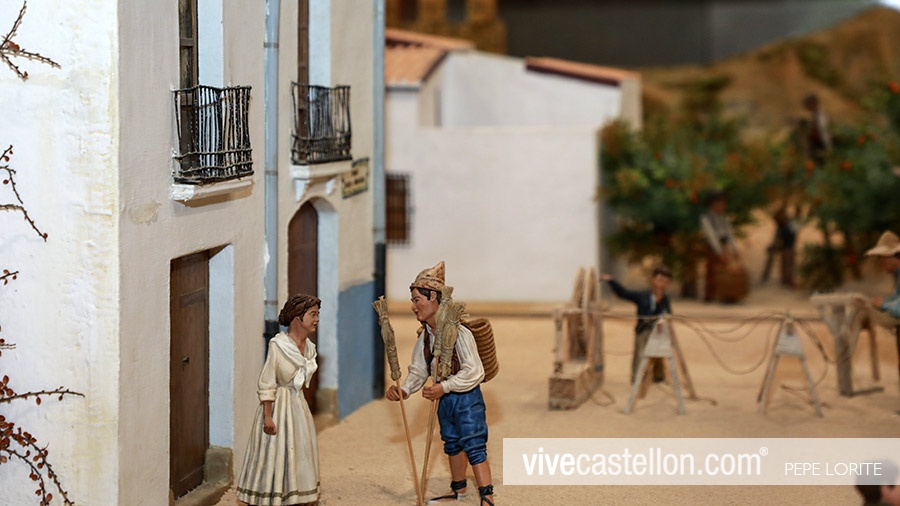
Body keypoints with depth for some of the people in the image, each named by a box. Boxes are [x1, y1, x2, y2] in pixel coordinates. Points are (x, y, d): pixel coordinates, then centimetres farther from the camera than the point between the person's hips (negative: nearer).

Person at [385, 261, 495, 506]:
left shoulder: (458, 332, -23)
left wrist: (444, 387, -28)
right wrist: (403, 389, -13)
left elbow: (474, 372, -24)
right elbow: (419, 371, 5)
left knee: (474, 447, -11)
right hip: (445, 399, 9)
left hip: (466, 398, -9)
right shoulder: (425, 336, 1)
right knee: (452, 444, 23)